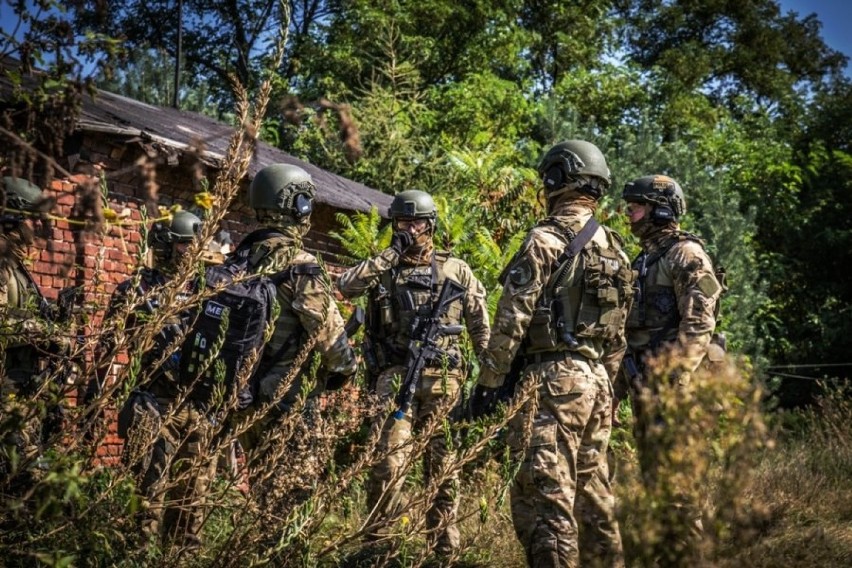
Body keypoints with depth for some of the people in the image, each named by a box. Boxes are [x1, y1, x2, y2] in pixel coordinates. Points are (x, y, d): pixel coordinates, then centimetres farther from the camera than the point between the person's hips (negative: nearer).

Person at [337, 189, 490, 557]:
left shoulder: (456, 270, 9)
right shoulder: (382, 268, 9)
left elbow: (480, 327, 11)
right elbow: (346, 285, -11)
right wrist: (391, 255, -10)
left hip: (442, 379, 1)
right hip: (396, 377, -1)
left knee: (443, 463, 7)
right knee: (390, 462, -11)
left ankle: (445, 543, 18)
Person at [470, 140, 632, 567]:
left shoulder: (546, 239, -10)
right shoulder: (614, 249, 13)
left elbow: (512, 319, -13)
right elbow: (618, 332, 17)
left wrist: (489, 381, -7)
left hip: (551, 379, -8)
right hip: (596, 381, 8)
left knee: (545, 494, -7)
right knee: (593, 491, 14)